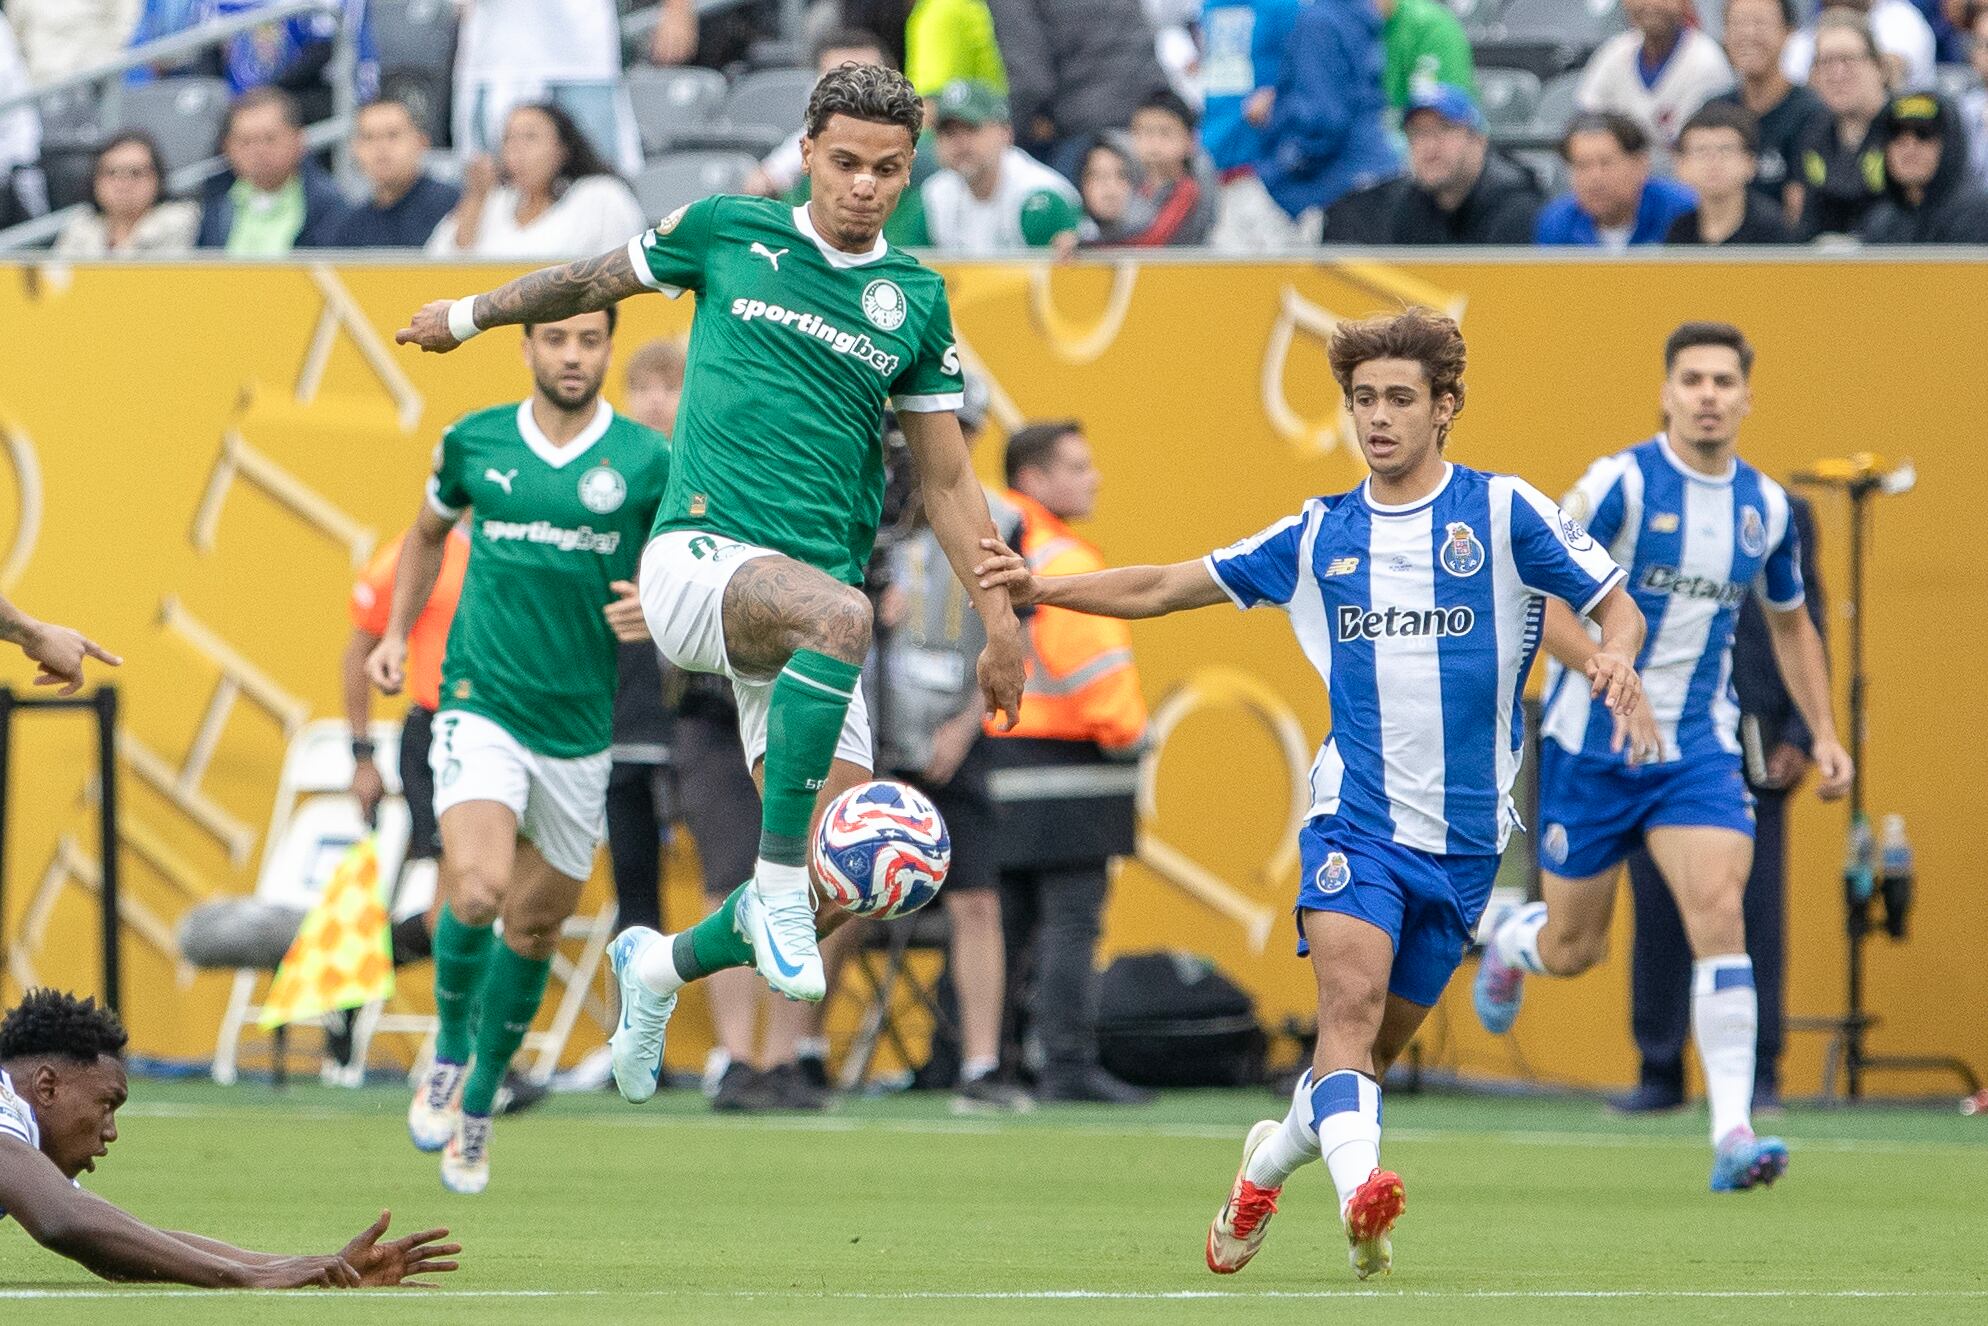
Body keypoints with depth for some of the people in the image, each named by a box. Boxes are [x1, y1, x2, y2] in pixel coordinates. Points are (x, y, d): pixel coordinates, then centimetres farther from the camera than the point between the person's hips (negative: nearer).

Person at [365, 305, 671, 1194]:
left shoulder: (646, 462, -3)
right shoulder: (474, 444, 2)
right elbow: (429, 531, 22)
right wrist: (396, 634, 12)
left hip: (581, 724, 1)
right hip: (482, 708, -1)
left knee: (535, 928, 10)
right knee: (477, 889, -24)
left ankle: (478, 1105, 30)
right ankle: (448, 1054, 2)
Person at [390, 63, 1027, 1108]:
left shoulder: (915, 302, 11)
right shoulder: (727, 234, 4)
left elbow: (946, 480, 16)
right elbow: (595, 282, 22)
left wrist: (1000, 626, 12)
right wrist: (471, 314, 32)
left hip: (808, 607, 4)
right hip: (700, 552, -4)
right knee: (839, 615, -39)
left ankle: (662, 965, 26)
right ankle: (777, 881, -31)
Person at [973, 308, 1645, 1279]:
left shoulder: (1504, 512, 0)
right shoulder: (1318, 535, 8)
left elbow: (1618, 606, 3)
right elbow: (1165, 589, 15)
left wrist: (1617, 656, -20)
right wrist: (1043, 587, 3)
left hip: (1465, 834, 0)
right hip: (1353, 816, 0)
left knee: (1374, 1045, 8)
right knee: (1351, 996, -25)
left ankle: (1270, 1162, 33)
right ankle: (1359, 1193, -40)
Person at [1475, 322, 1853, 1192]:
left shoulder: (1767, 507, 3)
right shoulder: (1621, 484, -12)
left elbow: (1790, 625, 19)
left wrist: (1823, 734, 10)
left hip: (1698, 749, 3)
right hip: (1593, 744, -3)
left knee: (1719, 911, -18)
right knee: (1572, 949, 7)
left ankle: (1733, 1134, -22)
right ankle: (1510, 935, 46)